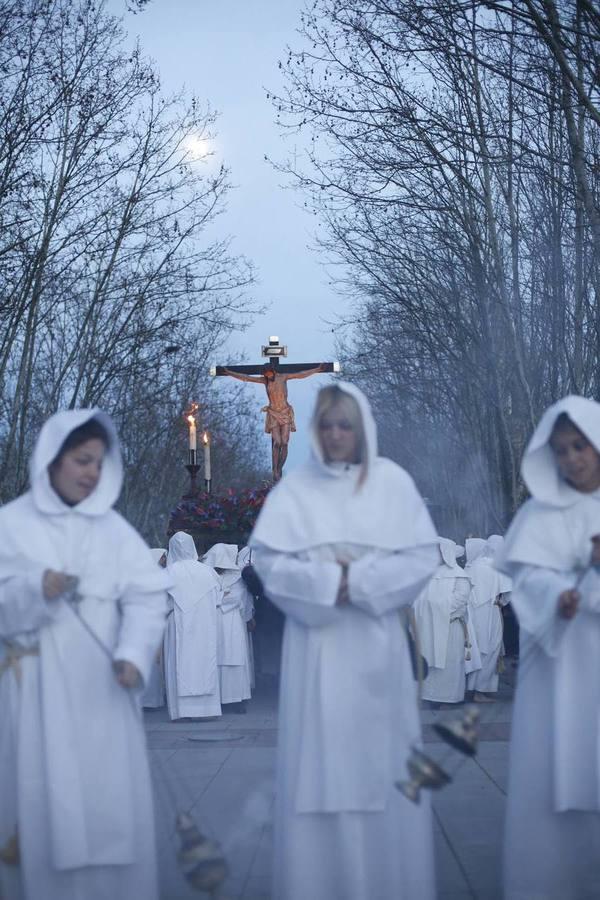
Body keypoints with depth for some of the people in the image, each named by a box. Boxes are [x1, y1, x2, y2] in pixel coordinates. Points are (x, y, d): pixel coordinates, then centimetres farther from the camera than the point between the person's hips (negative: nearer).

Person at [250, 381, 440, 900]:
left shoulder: (393, 482, 2)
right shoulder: (294, 489, 2)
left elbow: (423, 557, -2)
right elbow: (268, 559, -5)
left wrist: (361, 580, -13)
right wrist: (326, 581, -16)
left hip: (377, 641, 1)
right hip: (318, 642, 0)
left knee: (383, 762, 5)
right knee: (321, 762, 0)